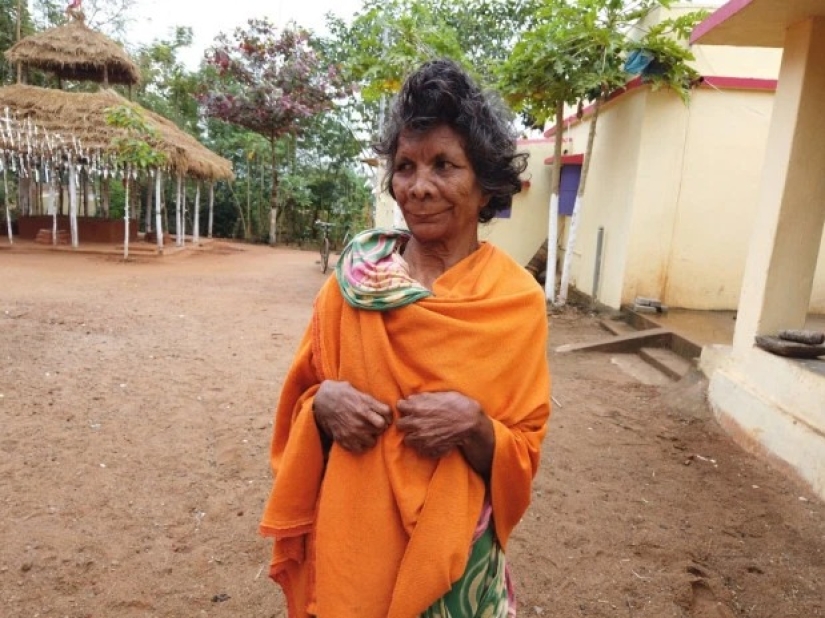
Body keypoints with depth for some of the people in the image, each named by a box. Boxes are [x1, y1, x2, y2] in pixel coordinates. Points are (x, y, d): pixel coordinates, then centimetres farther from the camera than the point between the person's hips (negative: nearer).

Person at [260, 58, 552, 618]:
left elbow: (523, 456, -6)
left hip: (451, 545, -1)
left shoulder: (518, 301, -12)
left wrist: (473, 424, -25)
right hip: (349, 536, 1)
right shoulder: (351, 280, -8)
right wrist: (324, 403, -17)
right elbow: (305, 392, 4)